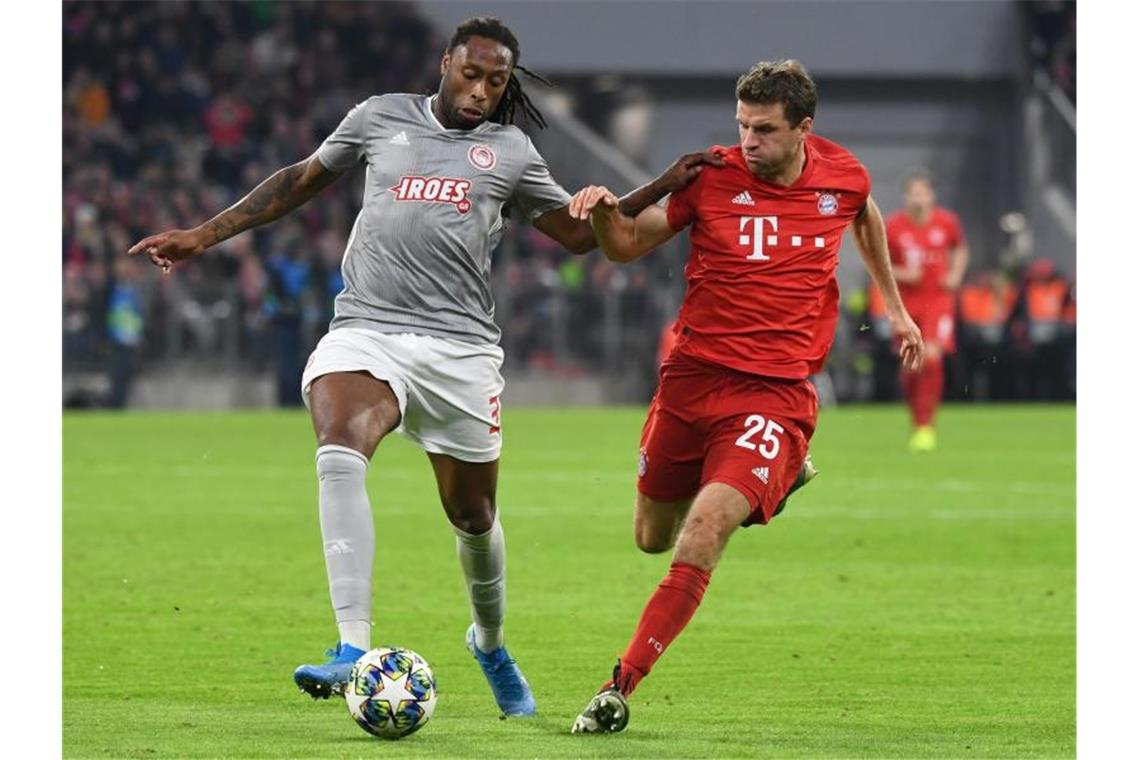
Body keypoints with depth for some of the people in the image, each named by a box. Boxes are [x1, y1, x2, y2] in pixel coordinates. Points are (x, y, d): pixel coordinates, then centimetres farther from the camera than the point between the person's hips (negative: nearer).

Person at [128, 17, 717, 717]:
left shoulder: (511, 150, 12)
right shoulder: (381, 117, 10)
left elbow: (581, 233, 20)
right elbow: (301, 181, 22)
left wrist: (662, 188, 10)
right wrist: (204, 235, 21)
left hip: (459, 345, 2)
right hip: (366, 333, -1)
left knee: (473, 515, 9)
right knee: (340, 455, -30)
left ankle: (491, 641, 41)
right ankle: (355, 652, -37)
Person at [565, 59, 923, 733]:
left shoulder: (843, 176, 0)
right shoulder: (711, 176, -4)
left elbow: (865, 216, 26)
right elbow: (628, 245, 2)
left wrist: (895, 306, 31)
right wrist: (605, 210, -20)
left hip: (775, 392, -2)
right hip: (692, 374, 2)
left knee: (708, 523, -25)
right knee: (653, 538, 15)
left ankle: (621, 686, -22)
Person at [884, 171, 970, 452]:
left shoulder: (947, 222, -1)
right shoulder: (892, 226, -4)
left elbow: (961, 249, 19)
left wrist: (955, 275, 2)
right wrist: (900, 274, -15)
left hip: (938, 300, -1)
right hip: (906, 304, 1)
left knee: (932, 358, -18)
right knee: (910, 367, 2)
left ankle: (926, 426, -12)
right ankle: (916, 422, 25)